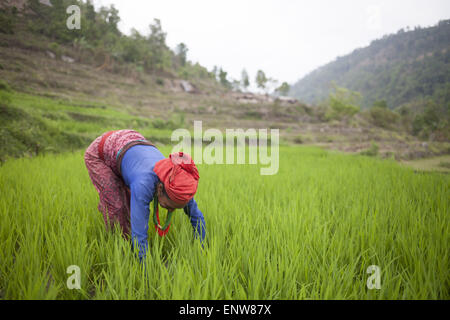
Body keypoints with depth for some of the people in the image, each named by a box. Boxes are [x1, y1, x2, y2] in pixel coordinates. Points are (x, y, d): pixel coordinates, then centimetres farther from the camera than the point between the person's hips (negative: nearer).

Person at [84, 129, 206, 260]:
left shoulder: (179, 183, -27)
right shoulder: (144, 184, -44)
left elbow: (197, 216, -13)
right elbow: (139, 234, -41)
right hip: (100, 152, -5)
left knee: (131, 205, 4)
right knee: (116, 207, -10)